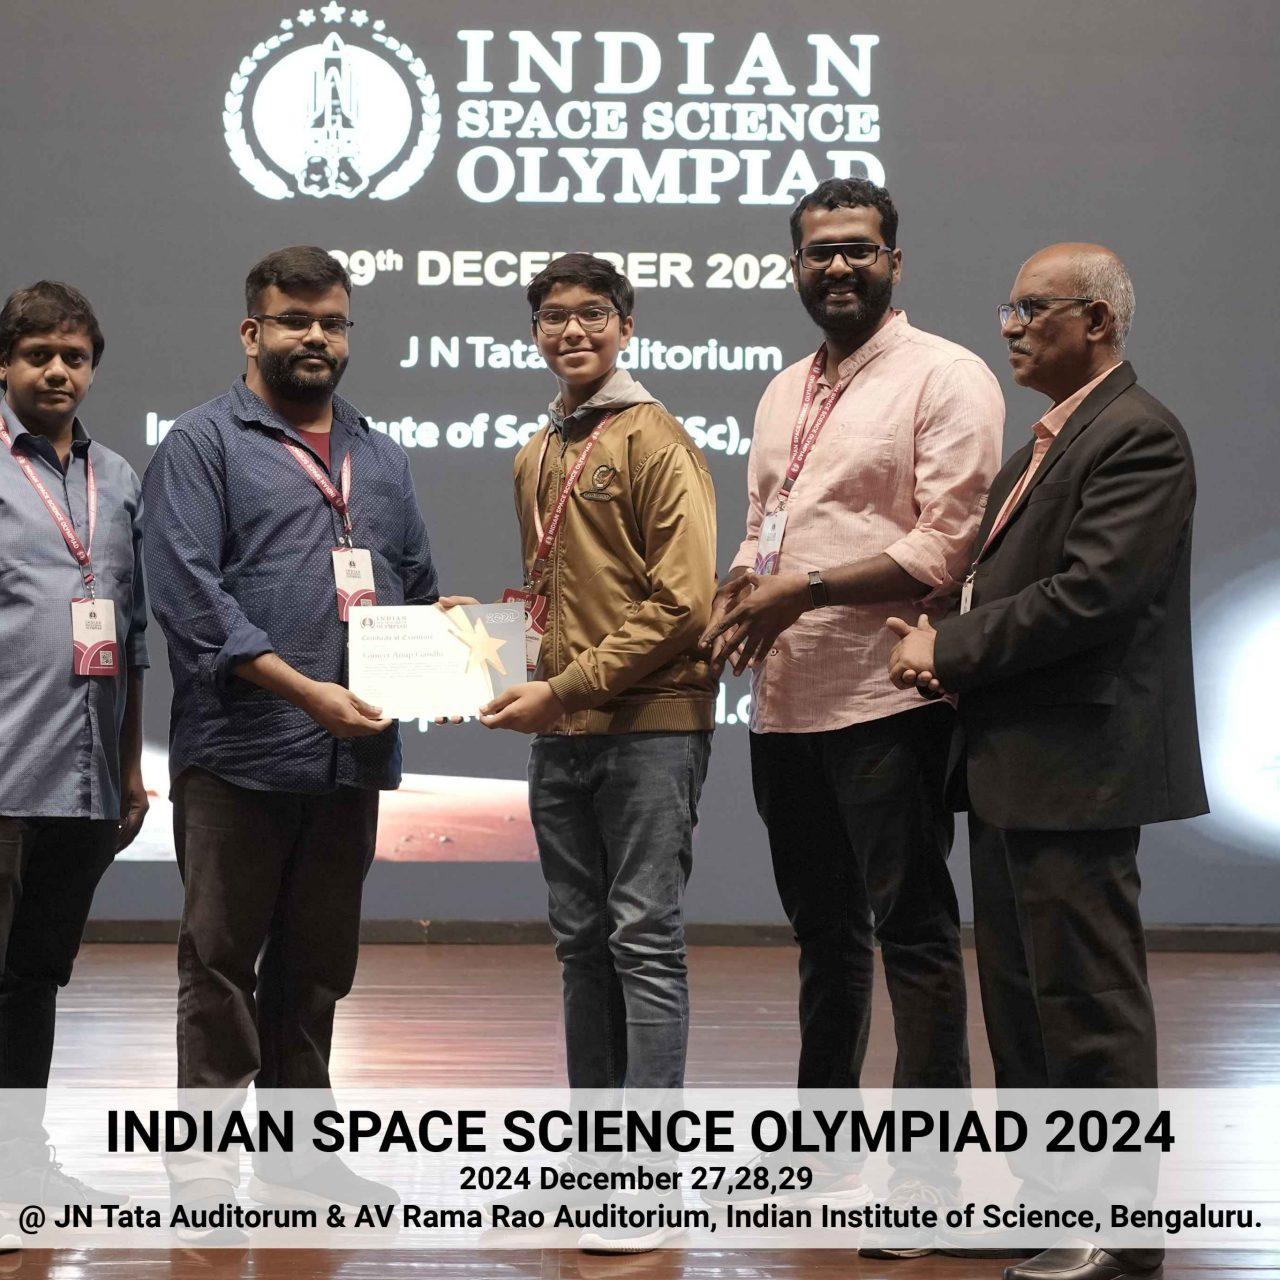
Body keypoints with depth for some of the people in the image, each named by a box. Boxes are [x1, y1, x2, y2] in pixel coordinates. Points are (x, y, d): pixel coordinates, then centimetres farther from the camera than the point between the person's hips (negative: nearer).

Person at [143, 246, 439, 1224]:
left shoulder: (381, 460, 19)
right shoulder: (204, 445, -1)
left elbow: (418, 588, 23)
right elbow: (191, 595, -12)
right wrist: (305, 690, -19)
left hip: (354, 753, 6)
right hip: (239, 751, -6)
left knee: (317, 962, 12)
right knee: (220, 959, -2)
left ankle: (296, 1148, 20)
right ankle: (203, 1158, 2)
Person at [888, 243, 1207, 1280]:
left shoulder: (1138, 436, -13)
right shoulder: (1049, 439, 19)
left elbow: (1090, 595, -22)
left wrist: (950, 648, -14)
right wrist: (951, 650, 1)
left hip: (1075, 767, -10)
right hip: (1013, 766, 10)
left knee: (1089, 999, -5)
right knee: (1021, 991, 16)